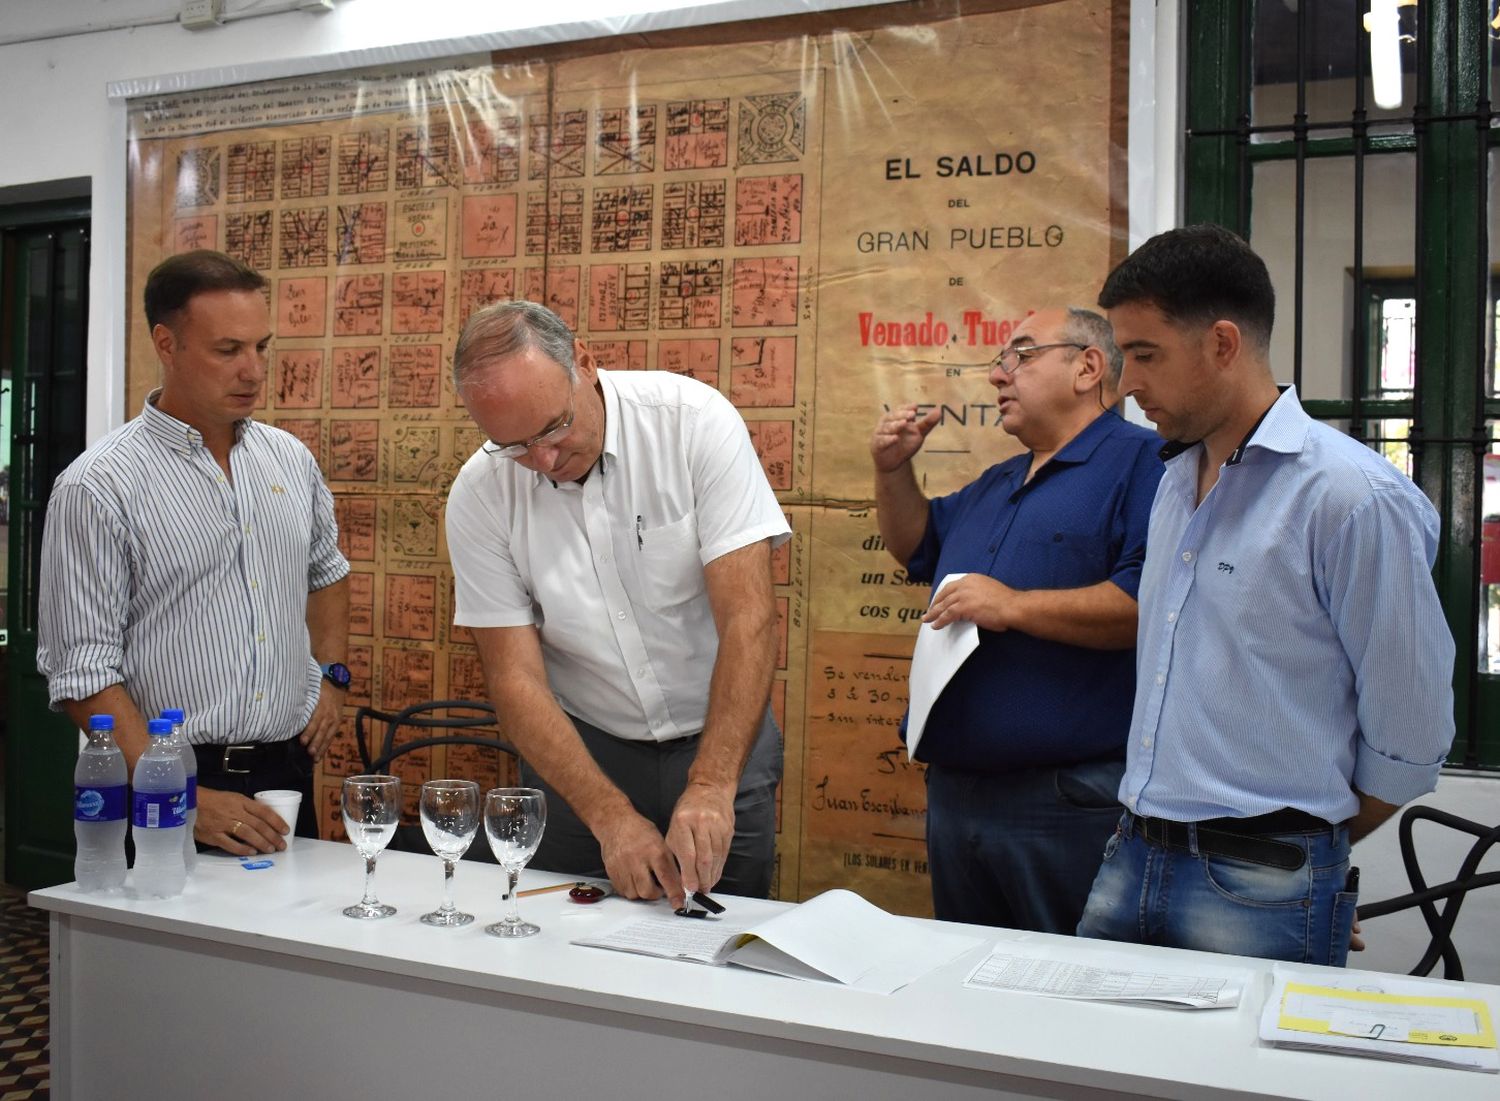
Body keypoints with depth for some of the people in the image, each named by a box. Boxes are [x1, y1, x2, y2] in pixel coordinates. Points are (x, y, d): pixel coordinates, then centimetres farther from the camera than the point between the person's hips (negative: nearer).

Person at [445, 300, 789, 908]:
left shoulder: (694, 419, -18)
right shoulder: (479, 497, -12)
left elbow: (749, 617, -23)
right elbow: (516, 679, -12)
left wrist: (711, 786, -32)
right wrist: (611, 816, -23)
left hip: (720, 740, -1)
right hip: (578, 750, 1)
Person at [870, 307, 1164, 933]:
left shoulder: (1142, 461, -8)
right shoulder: (993, 486, 21)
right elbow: (918, 549, 34)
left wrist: (1015, 606, -21)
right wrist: (894, 470, 17)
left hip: (1070, 803, -8)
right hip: (953, 790, 9)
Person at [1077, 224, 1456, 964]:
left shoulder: (1353, 496, -14)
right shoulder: (1175, 482, 10)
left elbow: (1410, 738, -10)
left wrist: (1307, 852, 2)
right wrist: (1149, 832, 11)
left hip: (1262, 887, -7)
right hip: (1132, 859, 7)